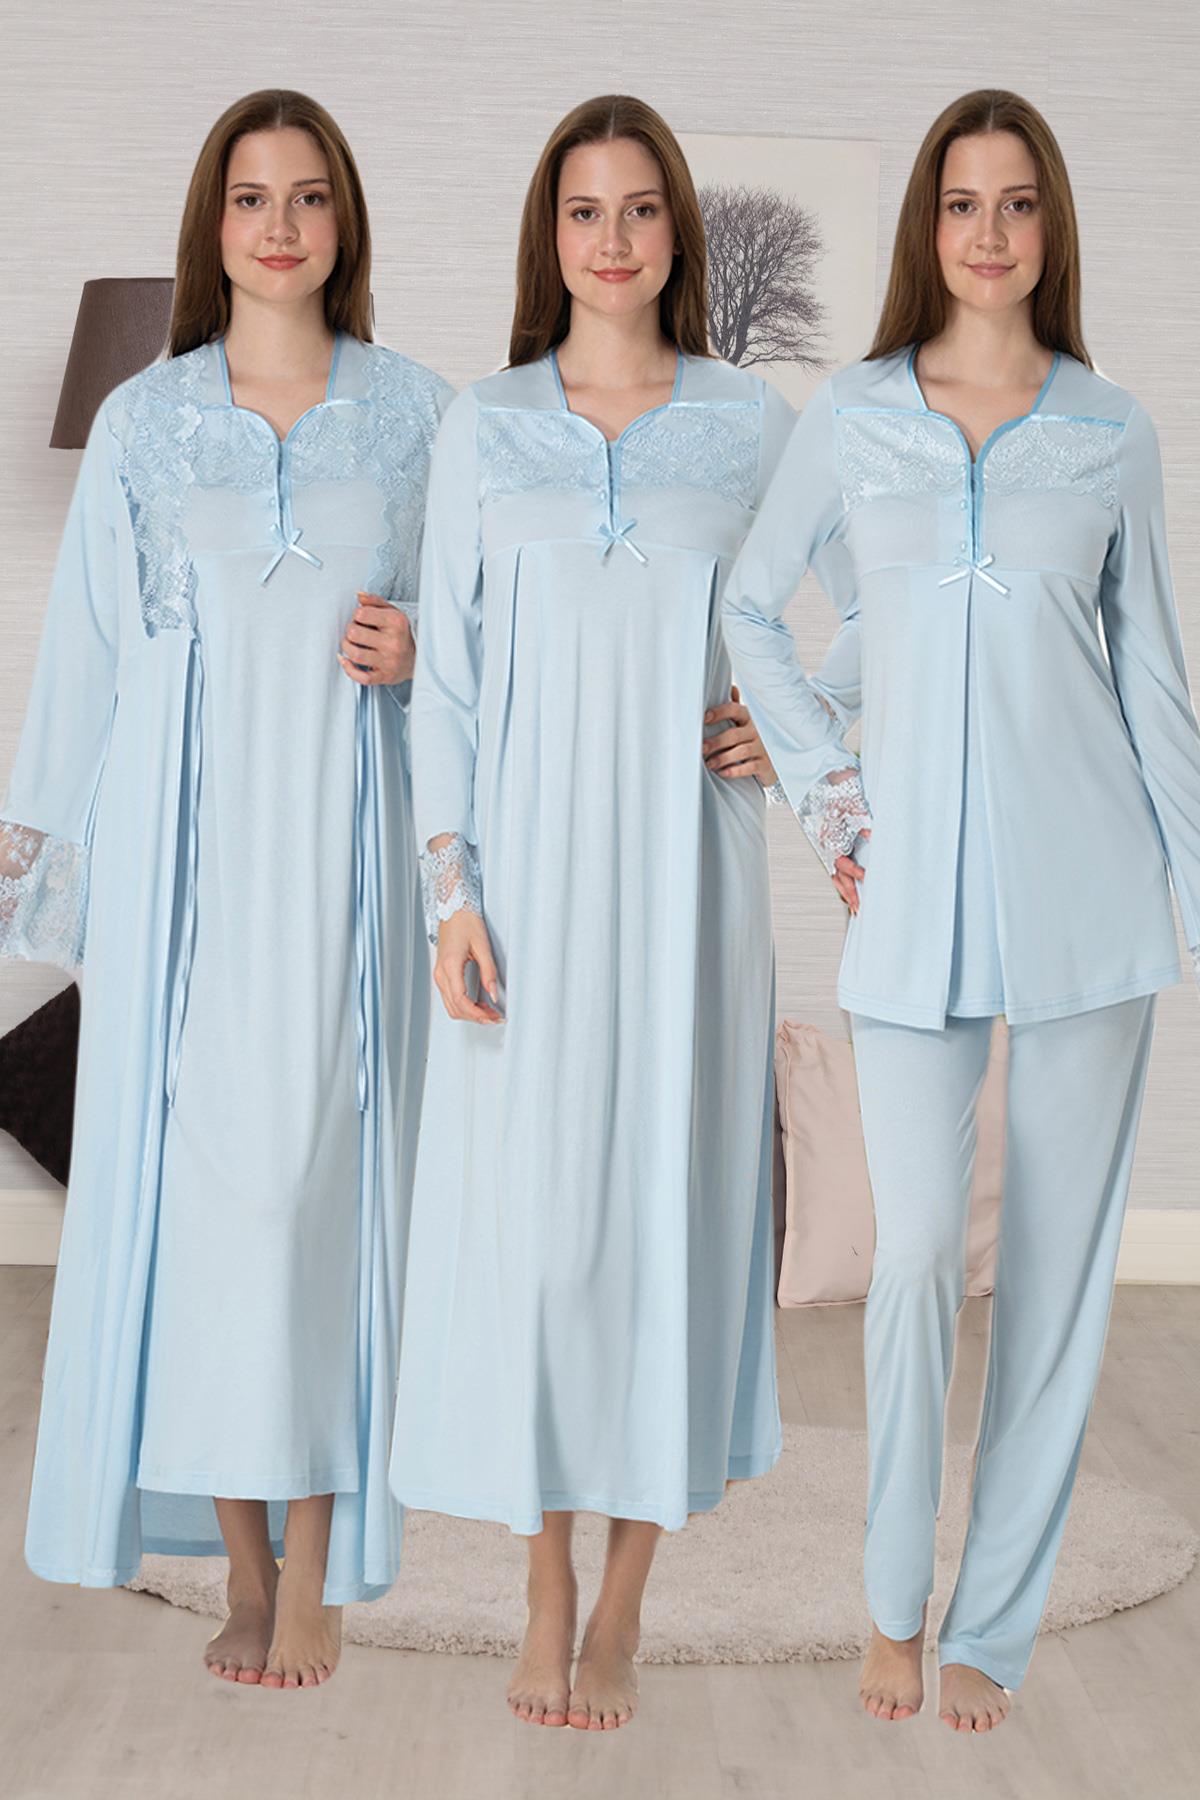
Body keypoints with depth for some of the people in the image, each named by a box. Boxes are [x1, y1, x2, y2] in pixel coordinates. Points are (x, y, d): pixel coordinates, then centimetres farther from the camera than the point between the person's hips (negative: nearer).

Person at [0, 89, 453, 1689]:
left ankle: (316, 1561, 5)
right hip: (187, 829, 1)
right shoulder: (143, 420, 9)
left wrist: (421, 656, -8)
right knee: (189, 1161, -1)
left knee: (311, 1156, -7)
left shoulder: (419, 413, 8)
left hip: (345, 829, -1)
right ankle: (241, 1558, 11)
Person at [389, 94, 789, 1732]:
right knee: (530, 1206, 1)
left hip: (684, 862, 0)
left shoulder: (753, 422, 6)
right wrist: (449, 889, -4)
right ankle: (545, 1596, 18)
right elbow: (449, 671, 5)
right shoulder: (484, 428, 7)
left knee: (670, 1196, 2)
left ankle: (622, 1614, 15)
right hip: (529, 866, 0)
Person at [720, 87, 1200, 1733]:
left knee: (1061, 1255, 4)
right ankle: (895, 1605, 19)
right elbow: (749, 605, 15)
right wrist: (820, 788, 6)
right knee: (919, 1248, -3)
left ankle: (994, 1624, 18)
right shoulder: (852, 414, 6)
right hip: (916, 892, 0)